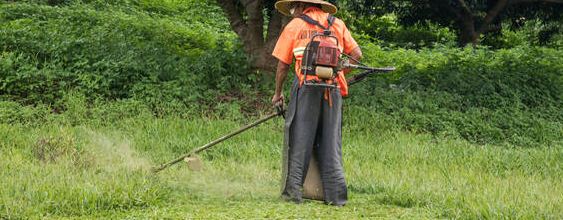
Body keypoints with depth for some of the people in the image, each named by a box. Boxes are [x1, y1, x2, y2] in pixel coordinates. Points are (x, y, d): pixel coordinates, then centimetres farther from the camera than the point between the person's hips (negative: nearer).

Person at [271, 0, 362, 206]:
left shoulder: (294, 26, 9)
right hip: (334, 89, 3)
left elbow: (283, 65, 9)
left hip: (307, 84, -3)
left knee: (300, 139, 0)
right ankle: (336, 194, 1)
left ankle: (294, 190, -5)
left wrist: (278, 93, 20)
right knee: (330, 142, 6)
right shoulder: (337, 24, 17)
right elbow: (356, 54, 13)